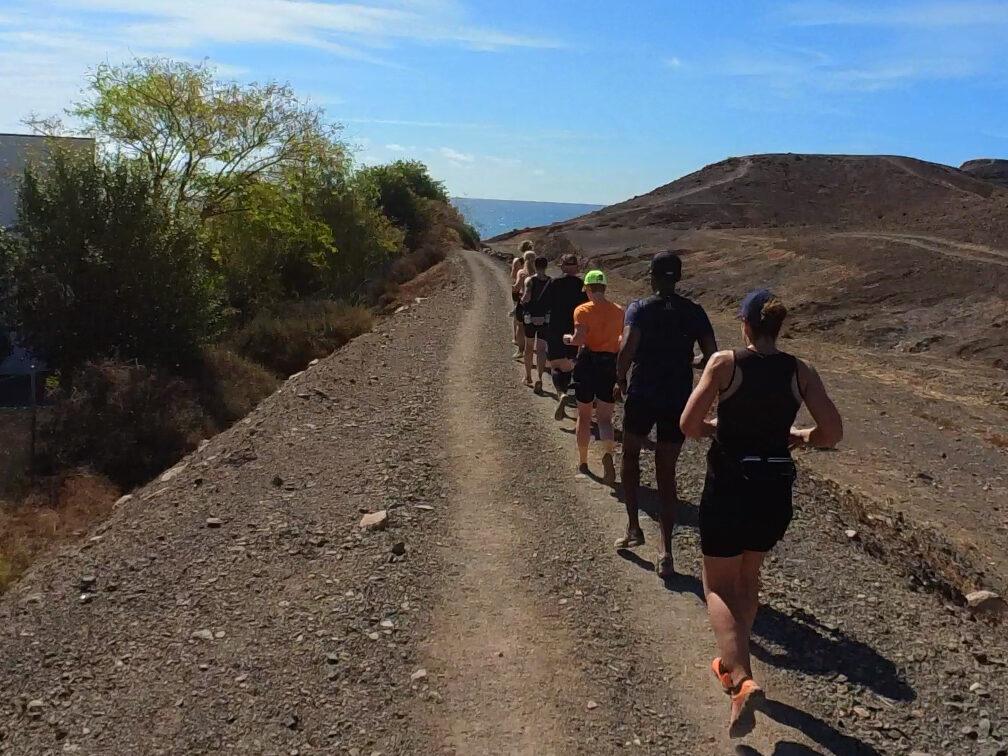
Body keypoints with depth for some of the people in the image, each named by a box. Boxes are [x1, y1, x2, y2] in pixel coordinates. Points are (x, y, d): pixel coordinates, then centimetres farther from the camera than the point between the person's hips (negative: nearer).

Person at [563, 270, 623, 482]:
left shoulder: (583, 310, -9)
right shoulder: (618, 311, 3)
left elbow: (579, 339, -19)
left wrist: (568, 338, 0)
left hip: (588, 363, -2)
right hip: (610, 365, 2)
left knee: (584, 415, 13)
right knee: (605, 417, 6)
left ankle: (582, 462, 24)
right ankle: (608, 453, -22)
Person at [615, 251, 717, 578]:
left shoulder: (640, 308, -7)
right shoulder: (694, 312, 2)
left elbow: (628, 348, -21)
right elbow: (712, 356, -2)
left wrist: (620, 379, -5)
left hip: (642, 395, -2)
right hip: (678, 401, 2)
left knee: (630, 458, 23)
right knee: (666, 473, 9)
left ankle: (633, 527, 19)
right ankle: (665, 551, 3)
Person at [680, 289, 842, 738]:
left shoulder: (725, 363, -9)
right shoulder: (800, 372, 0)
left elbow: (689, 425, -13)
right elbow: (833, 432, -4)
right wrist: (792, 437, 14)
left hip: (729, 486, -4)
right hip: (776, 490, 4)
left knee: (719, 585, 8)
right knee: (748, 577, 25)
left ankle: (741, 680, -13)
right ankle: (733, 663, 39)